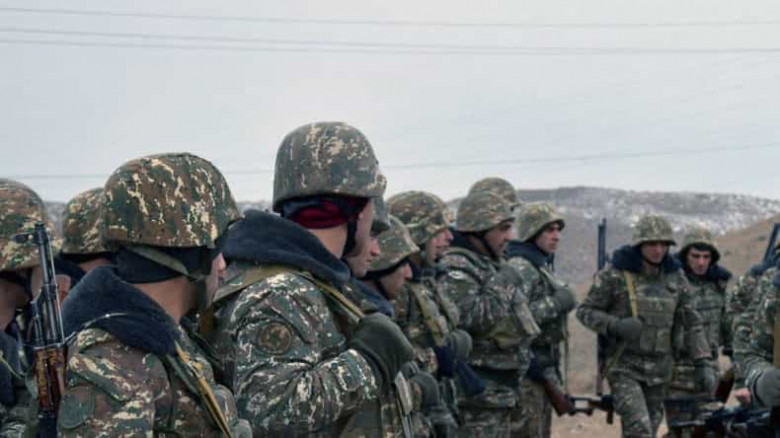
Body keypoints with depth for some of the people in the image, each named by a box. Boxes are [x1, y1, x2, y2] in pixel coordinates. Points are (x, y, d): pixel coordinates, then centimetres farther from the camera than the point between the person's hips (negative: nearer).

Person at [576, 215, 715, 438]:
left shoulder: (675, 277, 3)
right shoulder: (615, 275, -8)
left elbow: (692, 324, 6)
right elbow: (585, 312, -3)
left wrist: (704, 364, -3)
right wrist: (616, 326, -21)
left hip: (659, 368, 5)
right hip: (624, 367, -5)